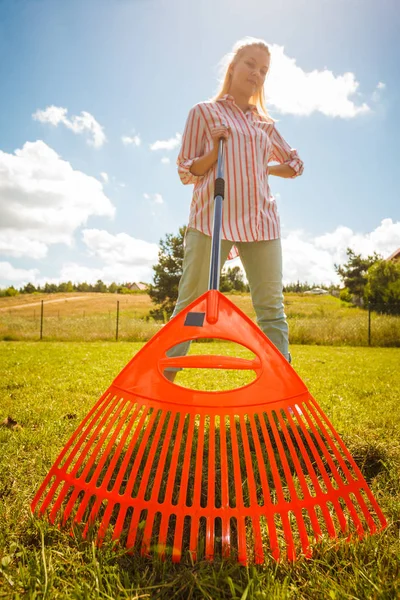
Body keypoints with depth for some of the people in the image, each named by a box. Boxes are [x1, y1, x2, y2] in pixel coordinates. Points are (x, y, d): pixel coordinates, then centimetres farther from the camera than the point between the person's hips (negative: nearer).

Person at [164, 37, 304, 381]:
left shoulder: (265, 123, 22)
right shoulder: (204, 112, 11)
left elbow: (295, 164, 30)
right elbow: (186, 173, 7)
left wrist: (261, 167, 15)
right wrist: (216, 150, -10)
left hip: (261, 222, 4)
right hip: (213, 218, -4)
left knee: (272, 307, -1)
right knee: (190, 305, -6)